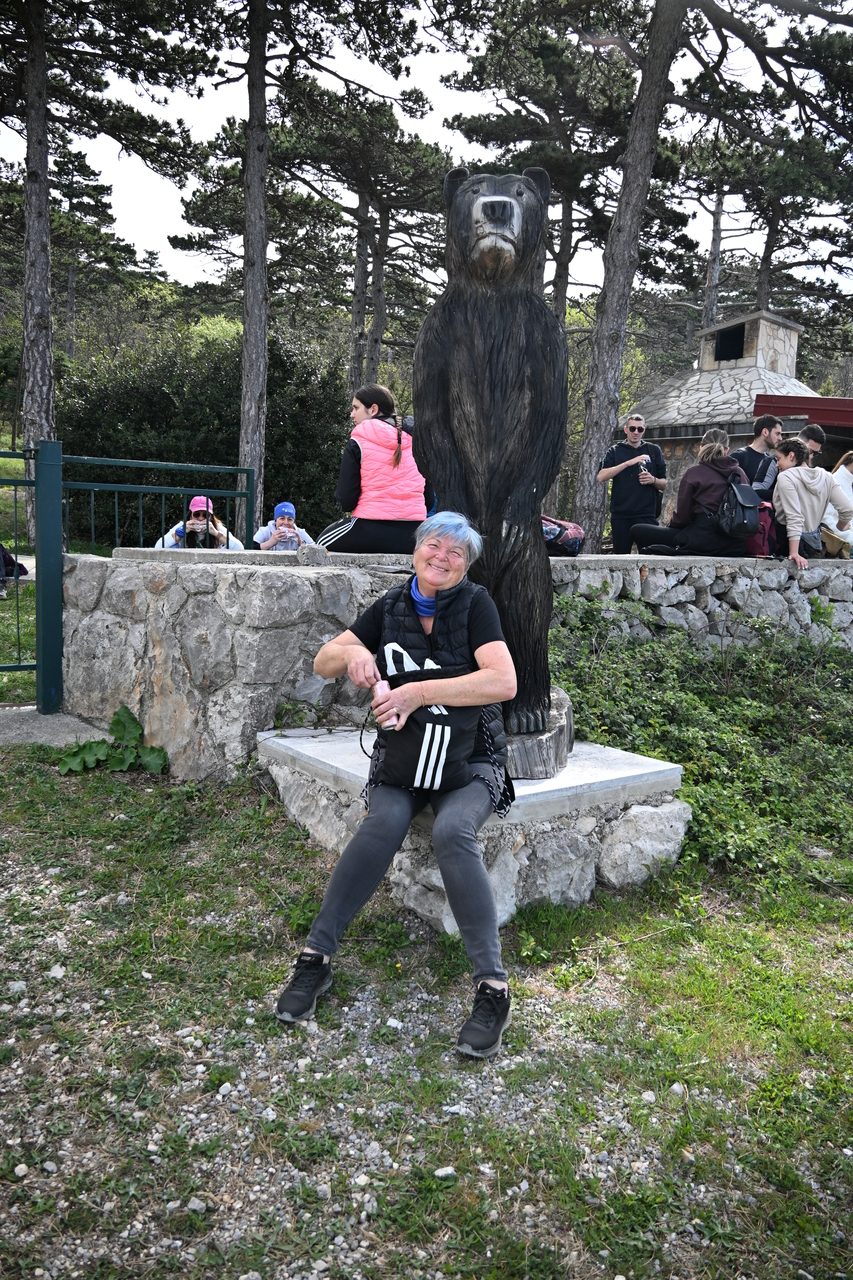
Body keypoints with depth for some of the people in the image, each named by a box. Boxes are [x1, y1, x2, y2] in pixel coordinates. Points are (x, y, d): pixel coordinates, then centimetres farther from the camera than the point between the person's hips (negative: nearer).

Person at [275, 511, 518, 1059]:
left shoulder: (475, 604, -5)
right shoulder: (391, 607, 6)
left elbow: (504, 682, -20)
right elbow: (322, 663, 10)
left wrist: (418, 692, -24)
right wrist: (351, 652, -15)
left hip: (471, 758, -2)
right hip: (402, 754, 2)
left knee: (453, 830, -33)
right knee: (384, 823, -29)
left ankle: (493, 986, -27)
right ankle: (316, 957, -19)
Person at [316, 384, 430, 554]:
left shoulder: (357, 443, -4)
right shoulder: (412, 440, 10)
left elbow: (345, 500, -7)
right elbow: (429, 496, 11)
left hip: (372, 530, -5)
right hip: (413, 536, 5)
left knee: (323, 541, 23)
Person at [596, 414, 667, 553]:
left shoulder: (653, 451, 13)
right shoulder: (615, 451, 10)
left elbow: (664, 485, 16)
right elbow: (601, 477, -6)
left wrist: (653, 480, -7)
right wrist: (628, 463, -13)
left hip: (647, 514, 0)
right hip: (620, 514, 0)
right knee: (620, 555, 4)